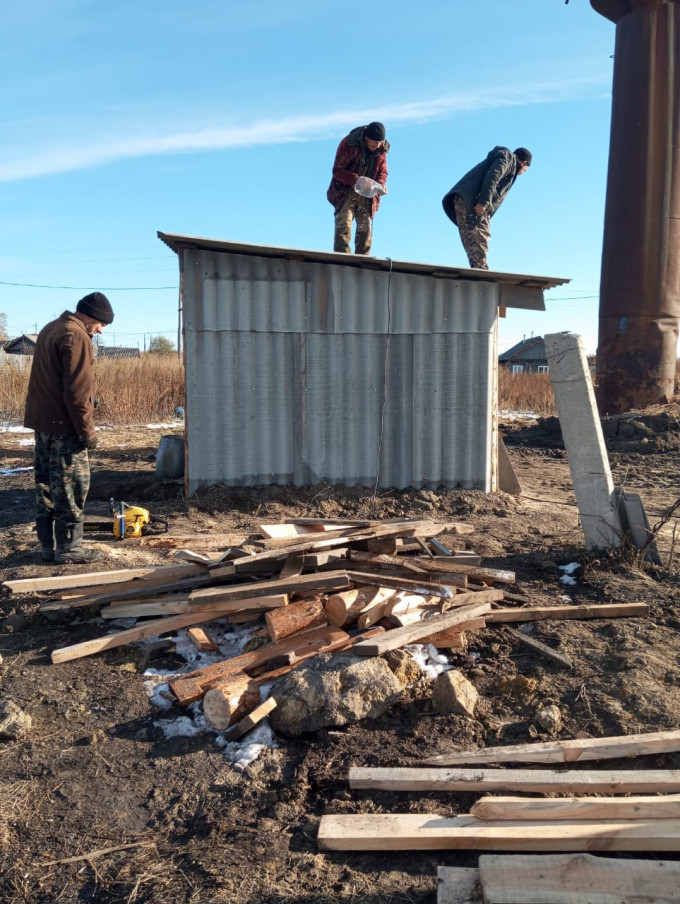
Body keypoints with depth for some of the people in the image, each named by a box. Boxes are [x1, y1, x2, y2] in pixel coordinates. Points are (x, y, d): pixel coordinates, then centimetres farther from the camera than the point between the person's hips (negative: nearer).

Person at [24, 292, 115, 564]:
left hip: (42, 422, 10)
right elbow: (77, 391, -20)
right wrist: (87, 431, -16)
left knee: (46, 486, 12)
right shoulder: (76, 337, -14)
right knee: (70, 487, -2)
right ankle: (69, 548, 4)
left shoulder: (50, 329, 17)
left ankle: (49, 546, 19)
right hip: (64, 425, -10)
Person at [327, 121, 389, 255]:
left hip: (366, 195, 4)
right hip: (345, 192, -4)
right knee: (344, 225, -16)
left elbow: (382, 173, 9)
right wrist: (356, 179, -32)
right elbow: (337, 170, -16)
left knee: (366, 228, -2)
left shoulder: (381, 150, 0)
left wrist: (380, 185, -15)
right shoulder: (349, 144, -14)